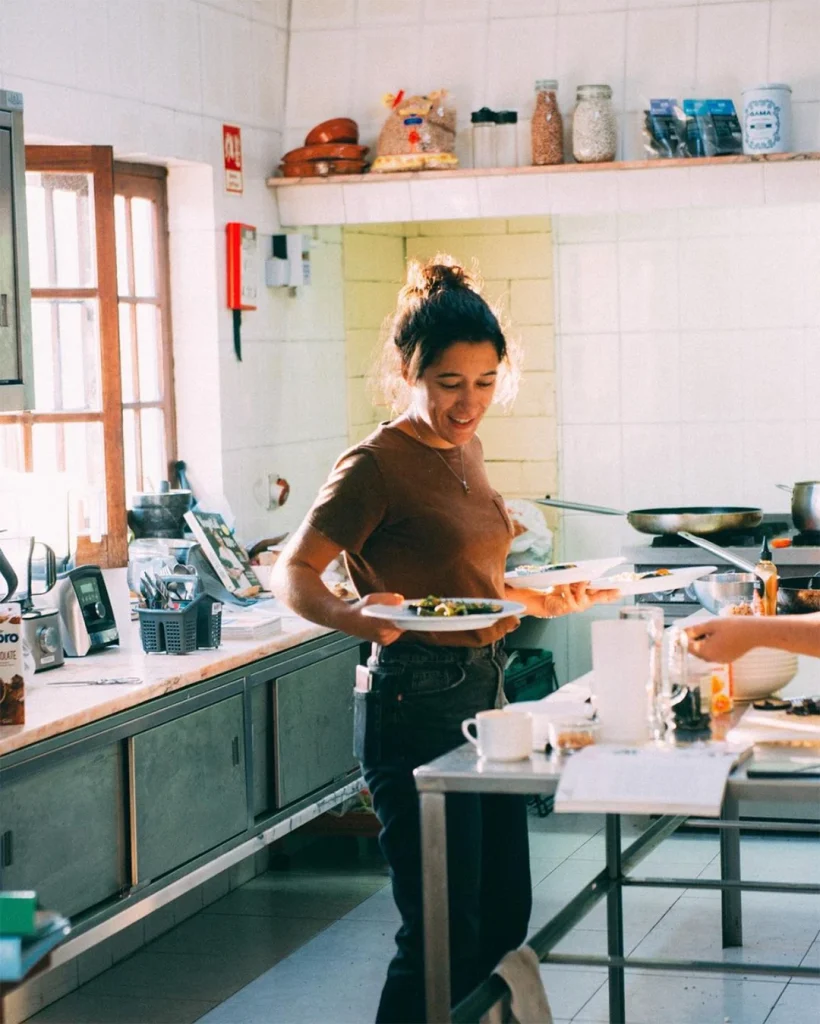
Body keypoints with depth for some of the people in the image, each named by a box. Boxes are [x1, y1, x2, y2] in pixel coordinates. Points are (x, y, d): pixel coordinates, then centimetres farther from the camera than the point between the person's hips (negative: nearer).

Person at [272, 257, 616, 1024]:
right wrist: (351, 617, -37)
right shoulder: (377, 465, -13)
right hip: (418, 700, -9)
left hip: (485, 687, 9)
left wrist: (539, 600, 9)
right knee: (444, 931, -6)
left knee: (504, 916, 15)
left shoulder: (466, 450, 12)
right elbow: (292, 571, -19)